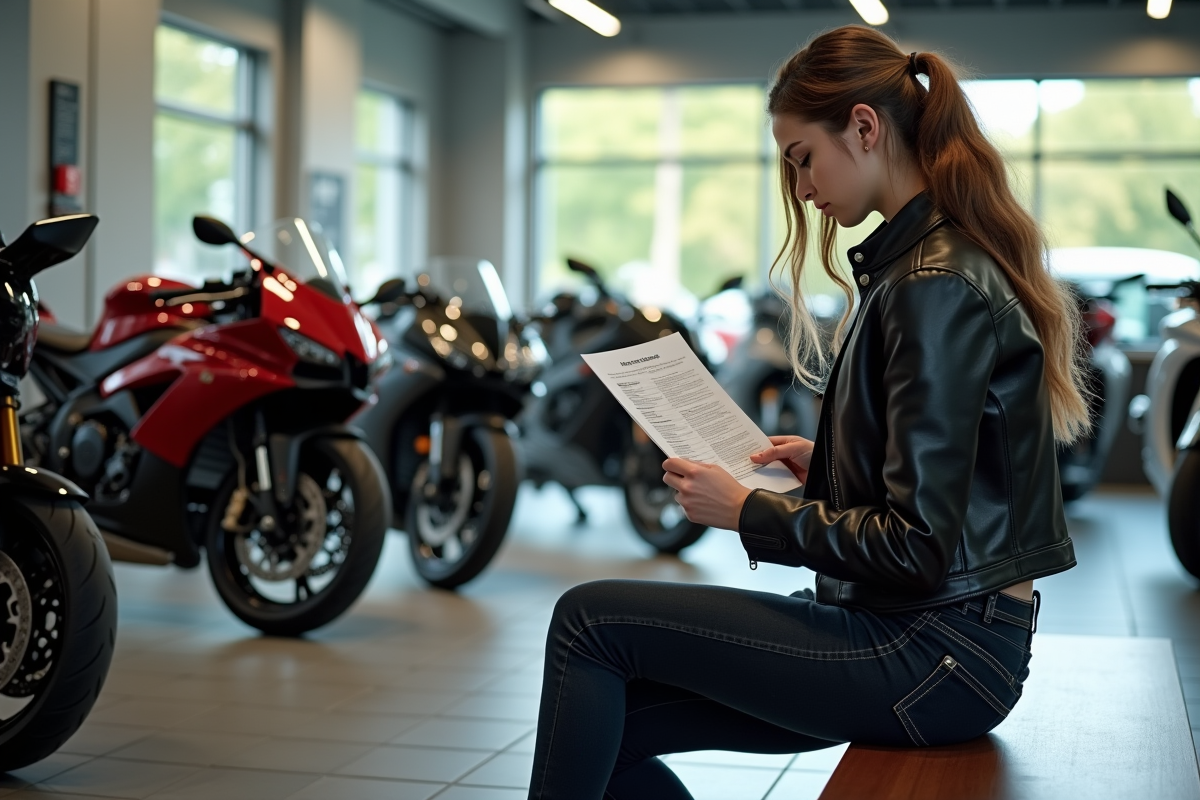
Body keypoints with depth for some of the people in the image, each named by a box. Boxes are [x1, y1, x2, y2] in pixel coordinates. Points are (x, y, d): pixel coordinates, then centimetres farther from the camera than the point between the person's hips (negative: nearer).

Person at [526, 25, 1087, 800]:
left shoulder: (934, 284, -19)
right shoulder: (923, 257, 12)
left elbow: (919, 547, -22)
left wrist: (750, 512, -14)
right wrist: (825, 461, 12)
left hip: (934, 653, -9)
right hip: (933, 629, 9)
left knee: (590, 620, -8)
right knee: (607, 723, 5)